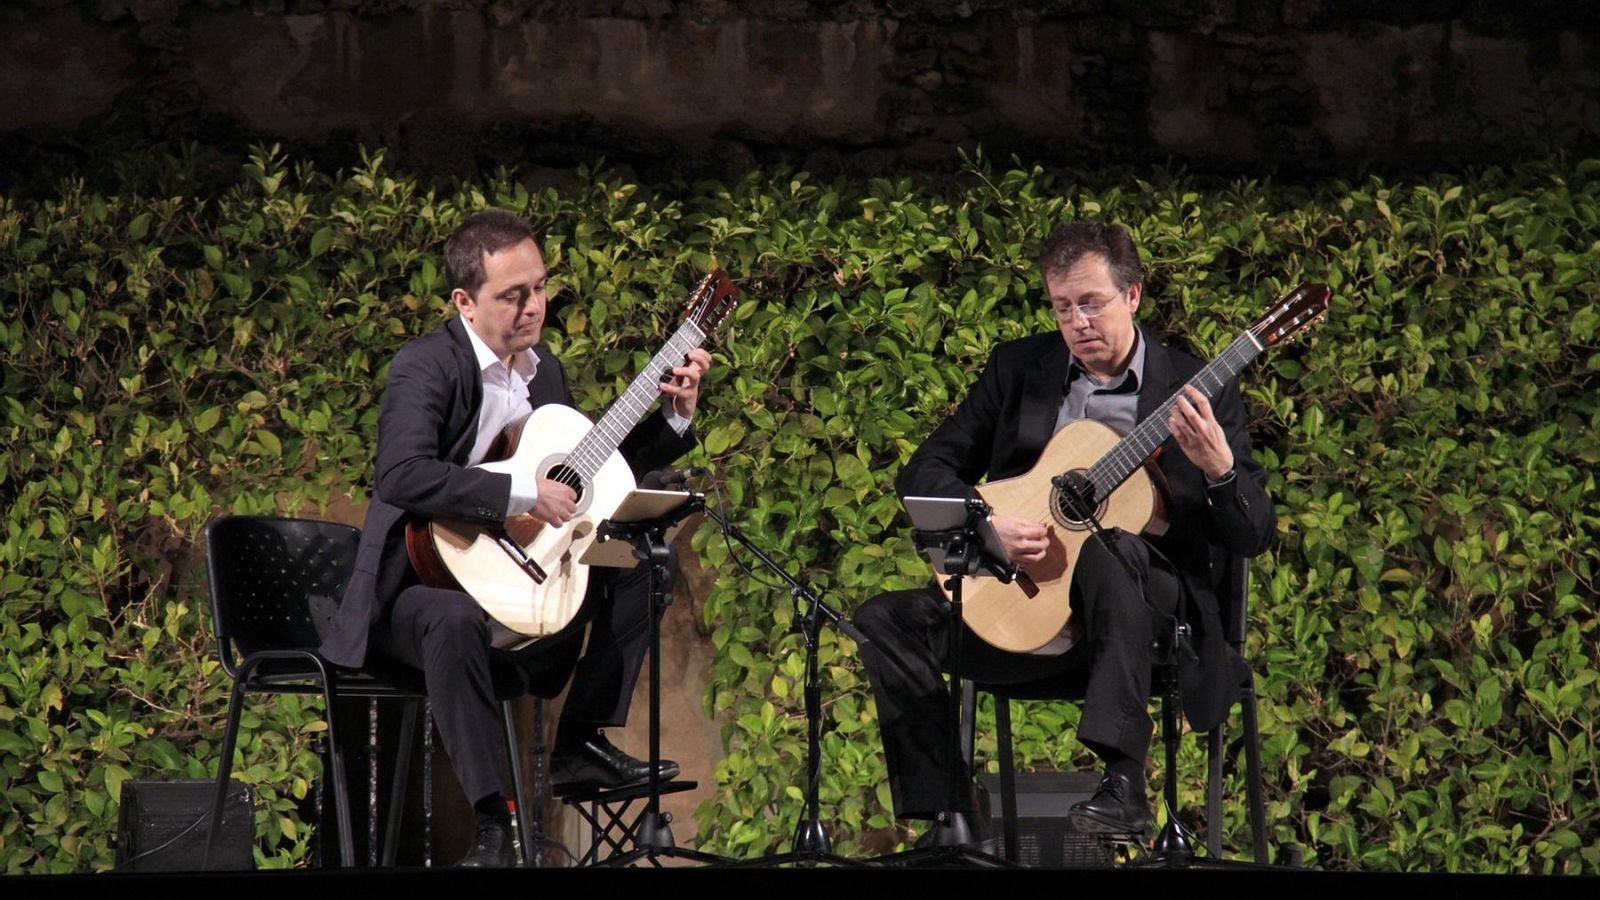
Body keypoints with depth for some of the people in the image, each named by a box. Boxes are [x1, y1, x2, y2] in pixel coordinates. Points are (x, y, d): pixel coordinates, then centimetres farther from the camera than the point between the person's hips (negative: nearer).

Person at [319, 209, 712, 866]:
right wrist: (523, 494, -33)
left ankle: (581, 745, 2)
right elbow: (403, 476, -34)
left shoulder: (544, 370, 10)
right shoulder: (426, 367, -16)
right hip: (420, 585, -8)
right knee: (455, 620, -39)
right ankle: (492, 822, -35)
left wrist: (674, 418, 9)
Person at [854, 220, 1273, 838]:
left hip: (1150, 611, -4)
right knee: (886, 623, -17)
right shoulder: (1017, 368, 10)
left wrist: (1219, 468, -24)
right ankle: (954, 820, -15)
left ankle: (1124, 783, -42)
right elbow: (923, 472, 7)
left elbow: (1252, 538, -3)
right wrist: (987, 522, -13)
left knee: (1108, 547, -38)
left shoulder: (1195, 390, 1)